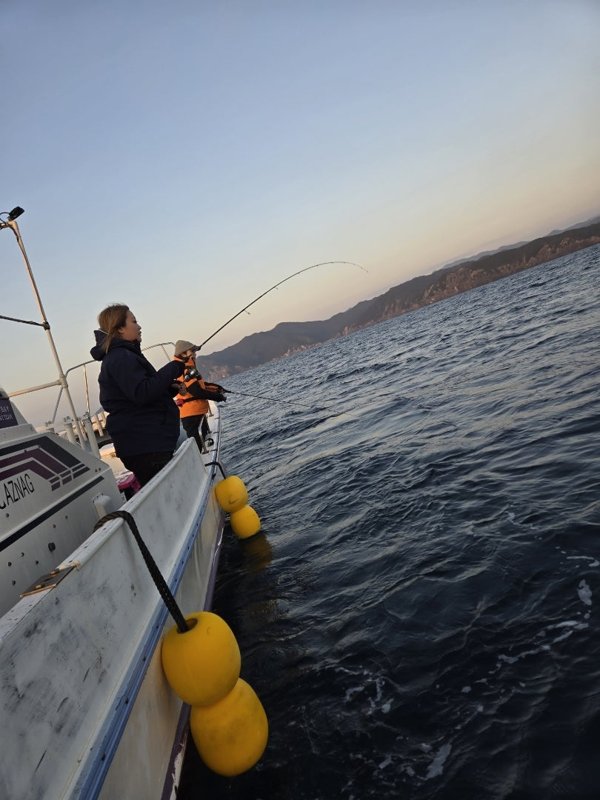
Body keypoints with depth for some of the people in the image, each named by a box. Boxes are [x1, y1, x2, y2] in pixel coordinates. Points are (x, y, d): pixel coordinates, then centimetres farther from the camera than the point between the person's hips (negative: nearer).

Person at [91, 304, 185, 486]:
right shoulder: (120, 358, -10)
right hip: (145, 446, -10)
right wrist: (174, 368, -13)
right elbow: (142, 394, -22)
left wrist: (171, 387, 10)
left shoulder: (123, 355, 23)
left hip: (150, 442, 10)